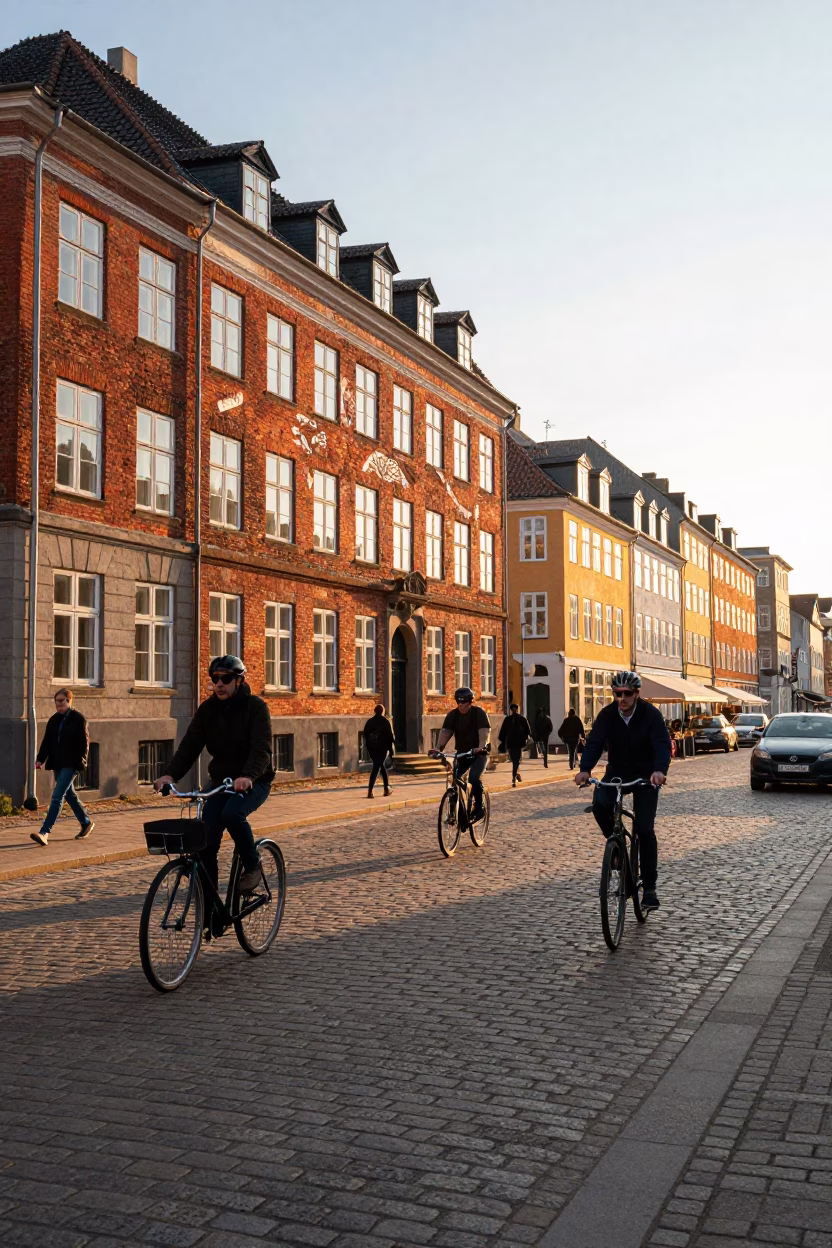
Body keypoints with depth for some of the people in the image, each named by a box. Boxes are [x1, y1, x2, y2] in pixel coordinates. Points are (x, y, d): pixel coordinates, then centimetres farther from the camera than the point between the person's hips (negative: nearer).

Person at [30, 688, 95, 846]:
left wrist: (81, 761, -13)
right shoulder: (54, 720, 10)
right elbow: (47, 741, 11)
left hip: (71, 764, -7)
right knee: (69, 794, 17)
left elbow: (84, 742, -7)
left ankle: (44, 832, -18)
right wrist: (40, 759, 2)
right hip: (57, 763, 8)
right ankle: (86, 823, 33)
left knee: (57, 796, -14)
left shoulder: (78, 719, -8)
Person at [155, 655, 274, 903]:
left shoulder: (255, 707, -13)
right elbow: (190, 744, -7)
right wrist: (170, 774, -24)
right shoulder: (207, 709, 1)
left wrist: (247, 776, -44)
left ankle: (252, 865, -10)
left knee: (231, 813, -34)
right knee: (206, 842, -9)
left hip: (254, 781, -5)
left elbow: (262, 749, -25)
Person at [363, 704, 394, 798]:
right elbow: (390, 736, -5)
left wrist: (368, 747, 16)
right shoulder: (385, 721, -4)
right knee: (376, 768, -6)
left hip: (371, 748, 4)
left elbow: (365, 735, 9)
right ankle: (370, 790, -19)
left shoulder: (369, 721, 7)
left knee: (381, 766, 19)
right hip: (382, 748, -4)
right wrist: (391, 749, 1)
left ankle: (386, 789, 24)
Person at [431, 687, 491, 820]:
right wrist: (439, 748, -30)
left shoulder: (479, 713, -13)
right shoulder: (453, 715, -1)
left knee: (474, 778, -27)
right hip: (462, 753, 5)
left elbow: (484, 731, -26)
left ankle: (479, 807, -10)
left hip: (479, 753, -4)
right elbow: (445, 732, -12)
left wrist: (481, 747, -45)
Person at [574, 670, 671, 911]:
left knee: (644, 828, -11)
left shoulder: (651, 714, -17)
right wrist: (585, 770, -39)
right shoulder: (607, 715, -10)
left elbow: (662, 744, -28)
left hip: (645, 775, -2)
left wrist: (659, 770, -48)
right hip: (616, 772, 2)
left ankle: (649, 887, 1)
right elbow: (594, 742, -20)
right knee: (600, 804, -28)